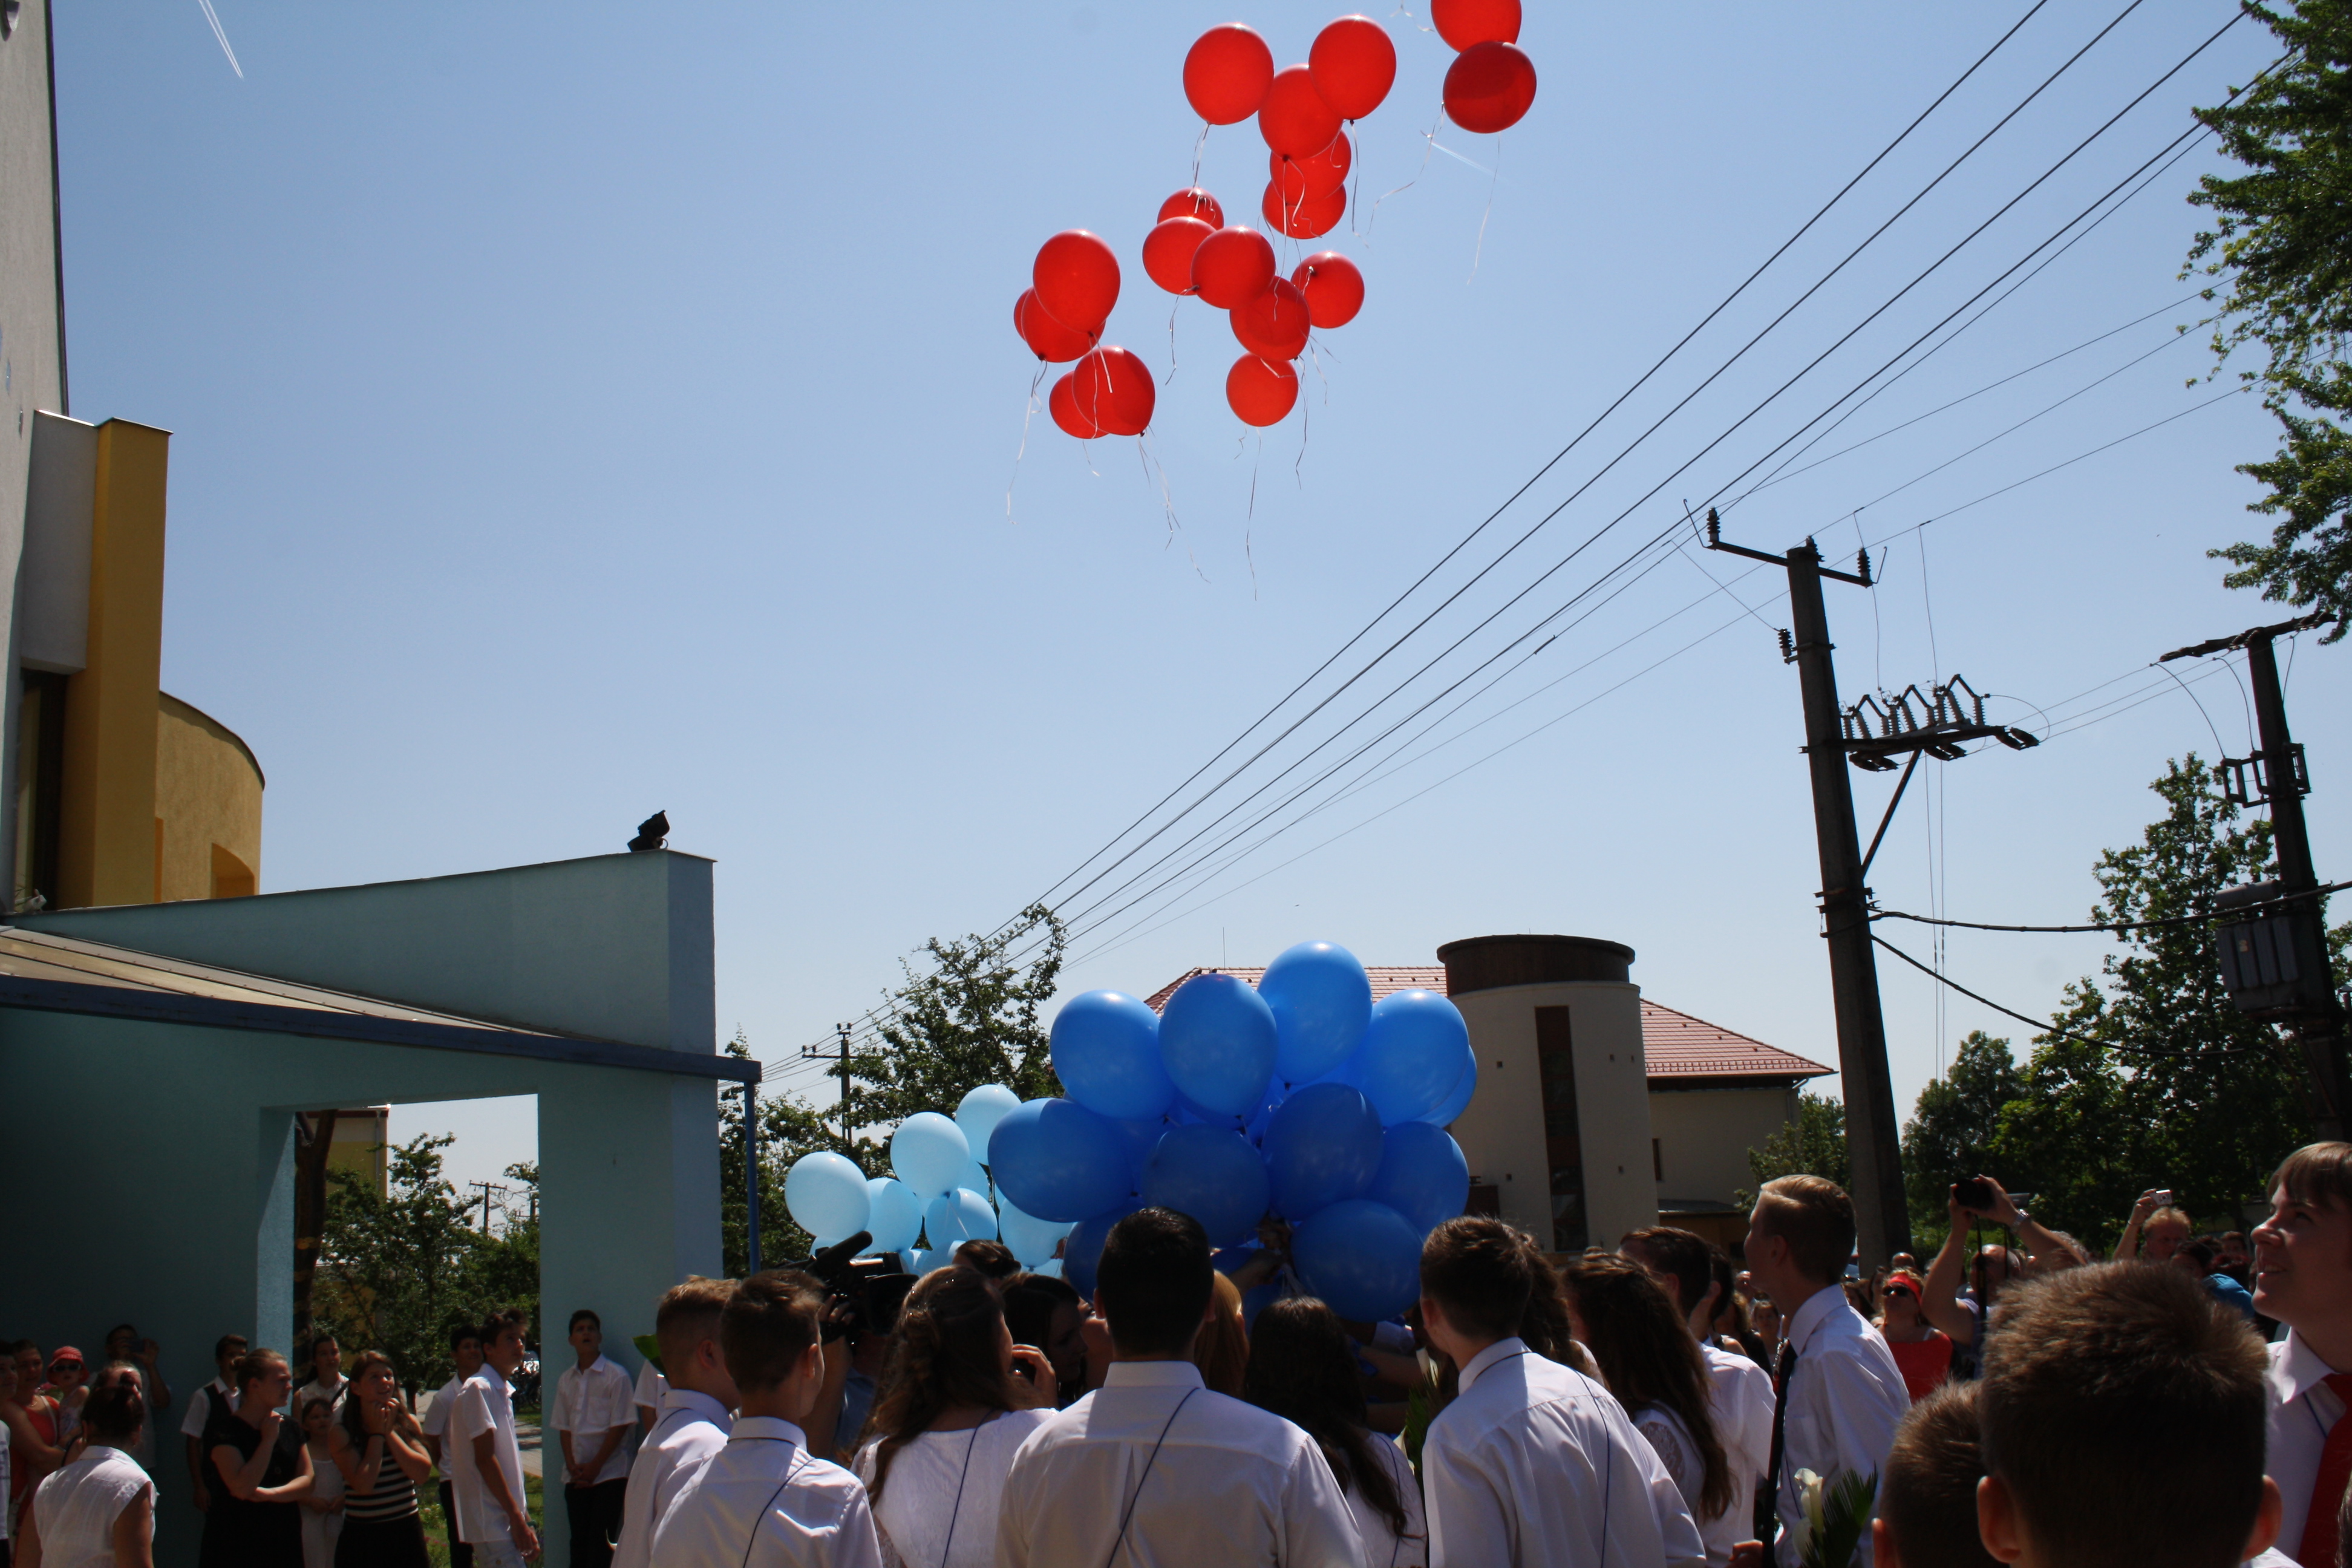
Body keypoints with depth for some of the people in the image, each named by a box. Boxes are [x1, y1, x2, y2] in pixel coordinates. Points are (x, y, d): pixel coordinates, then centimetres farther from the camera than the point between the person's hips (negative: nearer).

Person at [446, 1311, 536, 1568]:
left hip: (506, 1518, 9)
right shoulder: (479, 1389, -12)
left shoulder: (504, 1391, 16)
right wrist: (517, 1516, -18)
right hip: (492, 1523, -9)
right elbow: (484, 1458, -17)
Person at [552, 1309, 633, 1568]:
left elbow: (620, 1426, -8)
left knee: (601, 1544, -5)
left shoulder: (615, 1376, -4)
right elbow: (563, 1427, 11)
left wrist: (595, 1466, -9)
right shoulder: (566, 1380, 11)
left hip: (609, 1473, -5)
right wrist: (572, 1465, -3)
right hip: (576, 1477, 5)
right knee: (579, 1542, 6)